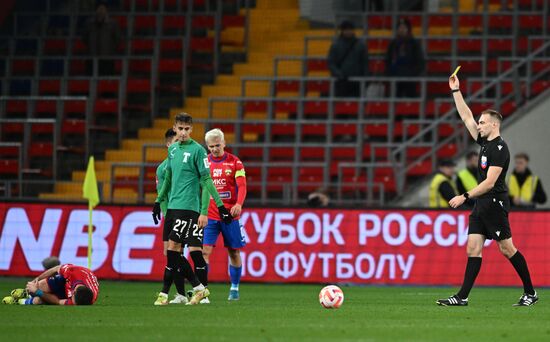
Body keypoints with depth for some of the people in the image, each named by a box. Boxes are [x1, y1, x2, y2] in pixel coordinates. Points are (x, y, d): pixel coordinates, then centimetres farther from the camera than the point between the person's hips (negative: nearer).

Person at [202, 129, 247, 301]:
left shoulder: (235, 162, -1)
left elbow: (242, 186, -8)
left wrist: (238, 204, -25)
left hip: (230, 215, -1)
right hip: (209, 215, 1)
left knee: (234, 252, 7)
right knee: (205, 251, -12)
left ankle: (234, 288, 21)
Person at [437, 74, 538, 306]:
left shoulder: (499, 149, -15)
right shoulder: (485, 142, 11)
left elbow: (490, 182, -20)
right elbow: (466, 117, 20)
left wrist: (465, 197, -21)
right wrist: (456, 91, 17)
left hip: (495, 204, -9)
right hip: (481, 206, 9)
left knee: (506, 248, -3)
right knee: (473, 248, 1)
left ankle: (530, 293, 7)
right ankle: (462, 297, -3)